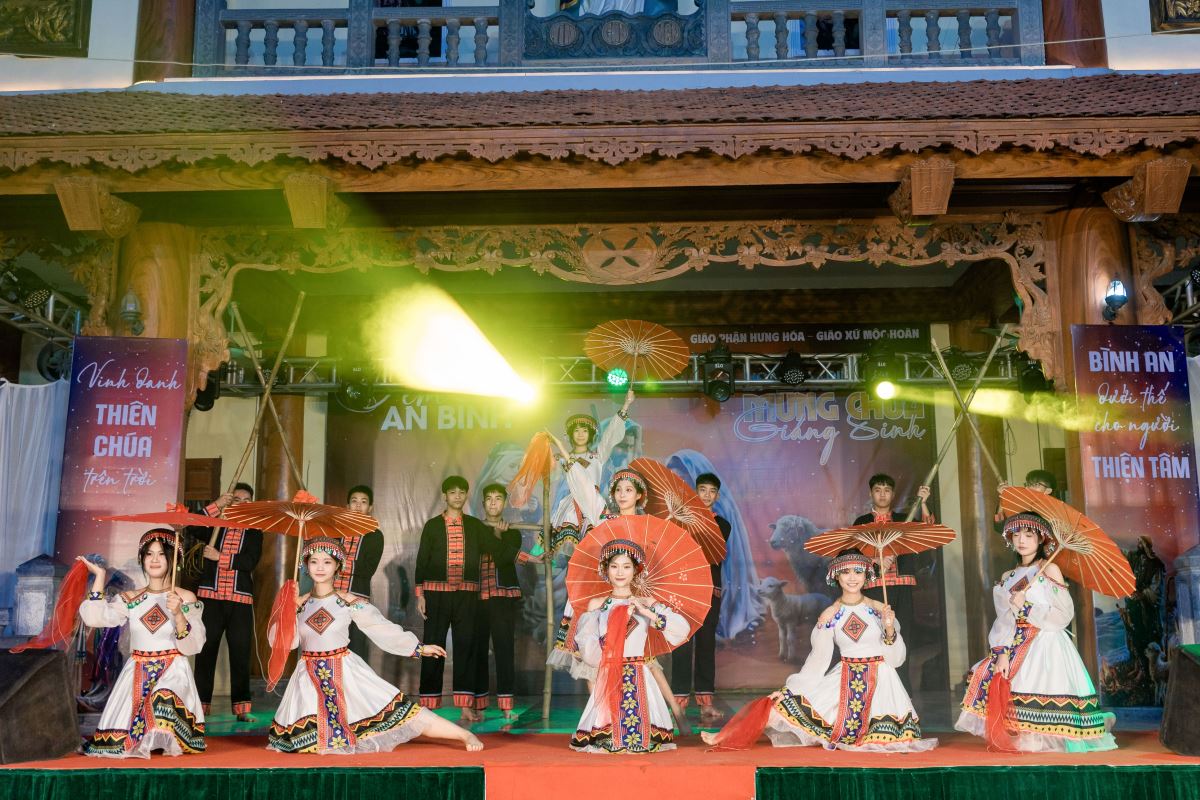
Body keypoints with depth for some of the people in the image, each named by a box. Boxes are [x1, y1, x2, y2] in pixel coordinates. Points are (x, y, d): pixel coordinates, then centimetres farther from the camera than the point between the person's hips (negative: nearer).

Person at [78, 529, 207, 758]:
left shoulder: (186, 599, 1)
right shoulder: (129, 599, 9)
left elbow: (192, 647, -7)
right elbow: (94, 618, -8)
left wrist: (178, 613, -22)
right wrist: (99, 575, 0)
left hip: (173, 672, -2)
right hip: (136, 674, 2)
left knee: (165, 697, -36)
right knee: (117, 742, -14)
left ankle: (171, 743, -7)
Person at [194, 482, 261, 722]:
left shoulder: (254, 531, 9)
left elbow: (250, 562, -5)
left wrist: (220, 557, -10)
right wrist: (217, 505, -12)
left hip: (240, 599, 0)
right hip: (210, 596, 0)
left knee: (241, 654, 0)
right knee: (205, 651, 1)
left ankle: (241, 707, 6)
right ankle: (201, 704, 9)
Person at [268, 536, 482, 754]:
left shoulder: (349, 602, -2)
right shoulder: (299, 604, 4)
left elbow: (383, 628, -1)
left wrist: (418, 647, -5)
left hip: (346, 673, -2)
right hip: (310, 678, 3)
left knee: (395, 710, -10)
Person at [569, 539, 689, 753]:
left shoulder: (647, 603, 8)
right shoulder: (597, 605, 7)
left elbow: (682, 629, -6)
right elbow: (588, 650, -5)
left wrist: (648, 613, -11)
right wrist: (618, 626, -12)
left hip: (639, 678, 0)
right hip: (608, 678, 0)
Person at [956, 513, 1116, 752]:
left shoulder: (1049, 569, 0)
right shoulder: (1007, 578, 15)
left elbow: (1064, 615, -7)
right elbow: (1004, 622, 7)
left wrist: (1025, 607, -13)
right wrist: (1002, 653, -6)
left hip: (1047, 648, -5)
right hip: (1018, 647, 5)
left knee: (1042, 698, -15)